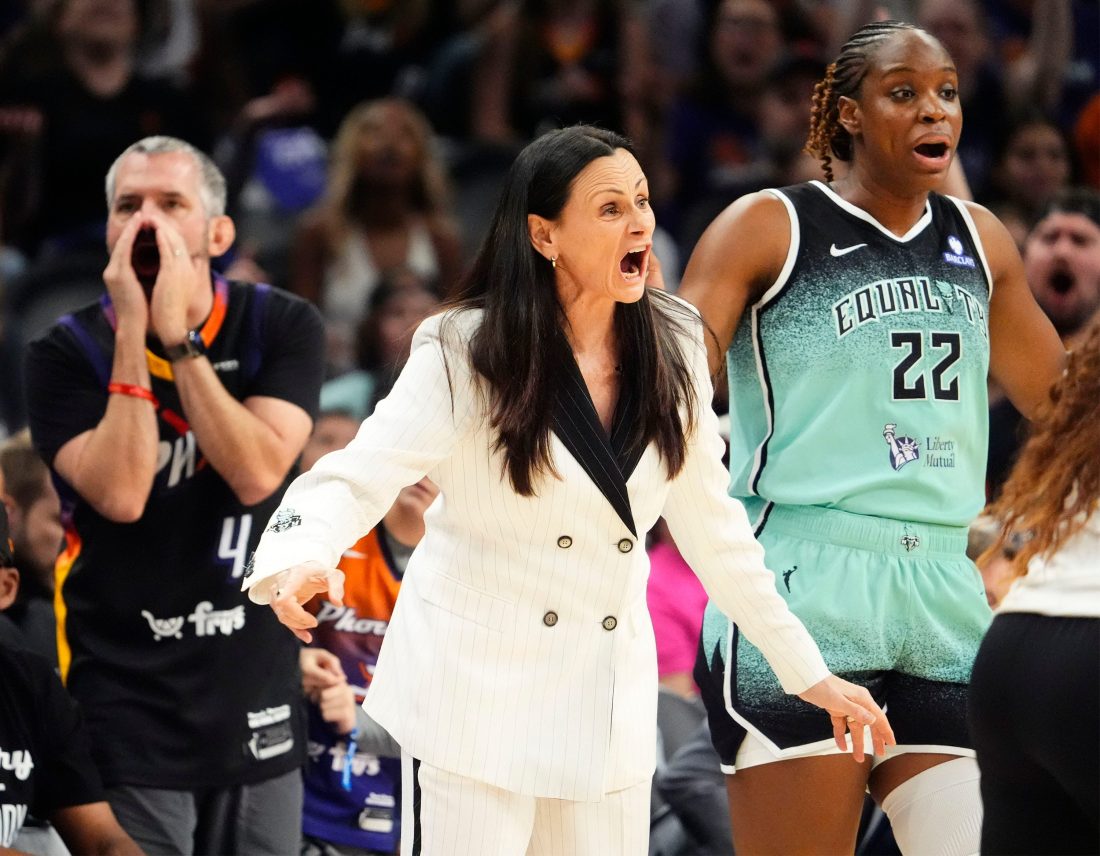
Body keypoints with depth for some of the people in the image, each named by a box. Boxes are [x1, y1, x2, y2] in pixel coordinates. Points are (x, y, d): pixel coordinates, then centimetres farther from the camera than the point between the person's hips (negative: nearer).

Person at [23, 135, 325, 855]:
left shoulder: (281, 328, -2)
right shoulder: (67, 354, -6)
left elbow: (257, 475, -16)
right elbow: (121, 495, -20)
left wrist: (179, 340, -19)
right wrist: (133, 334, -20)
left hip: (258, 706, 2)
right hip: (127, 709, -2)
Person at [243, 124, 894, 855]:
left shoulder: (673, 347, 1)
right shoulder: (468, 354, -12)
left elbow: (711, 525, 11)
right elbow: (356, 479, -20)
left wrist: (807, 671, 12)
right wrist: (300, 561, -42)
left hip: (610, 703, 4)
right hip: (475, 689, -4)